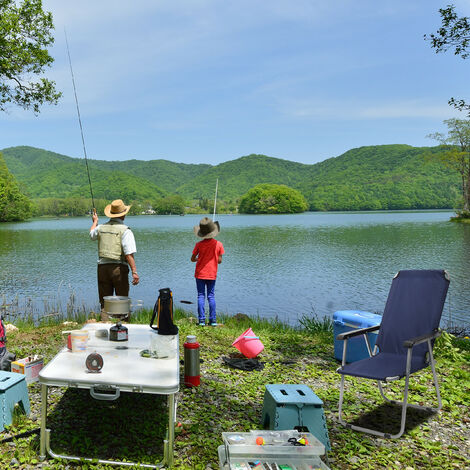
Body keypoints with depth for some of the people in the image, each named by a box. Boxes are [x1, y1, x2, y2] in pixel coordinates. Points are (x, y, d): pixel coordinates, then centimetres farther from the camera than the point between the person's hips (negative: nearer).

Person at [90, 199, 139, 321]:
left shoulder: (101, 227, 7)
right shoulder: (125, 230, -10)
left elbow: (91, 235, 32)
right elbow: (129, 253, -19)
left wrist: (95, 221, 51)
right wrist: (134, 272, -20)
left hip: (102, 267, 4)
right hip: (119, 268, -4)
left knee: (105, 302, 11)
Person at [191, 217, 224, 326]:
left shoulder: (199, 245, -10)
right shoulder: (218, 244, -8)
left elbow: (192, 259, -2)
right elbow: (219, 261, -4)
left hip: (200, 274, -1)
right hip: (212, 275, 1)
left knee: (201, 296, 5)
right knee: (211, 297, 9)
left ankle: (202, 320, 2)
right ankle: (213, 320, 7)